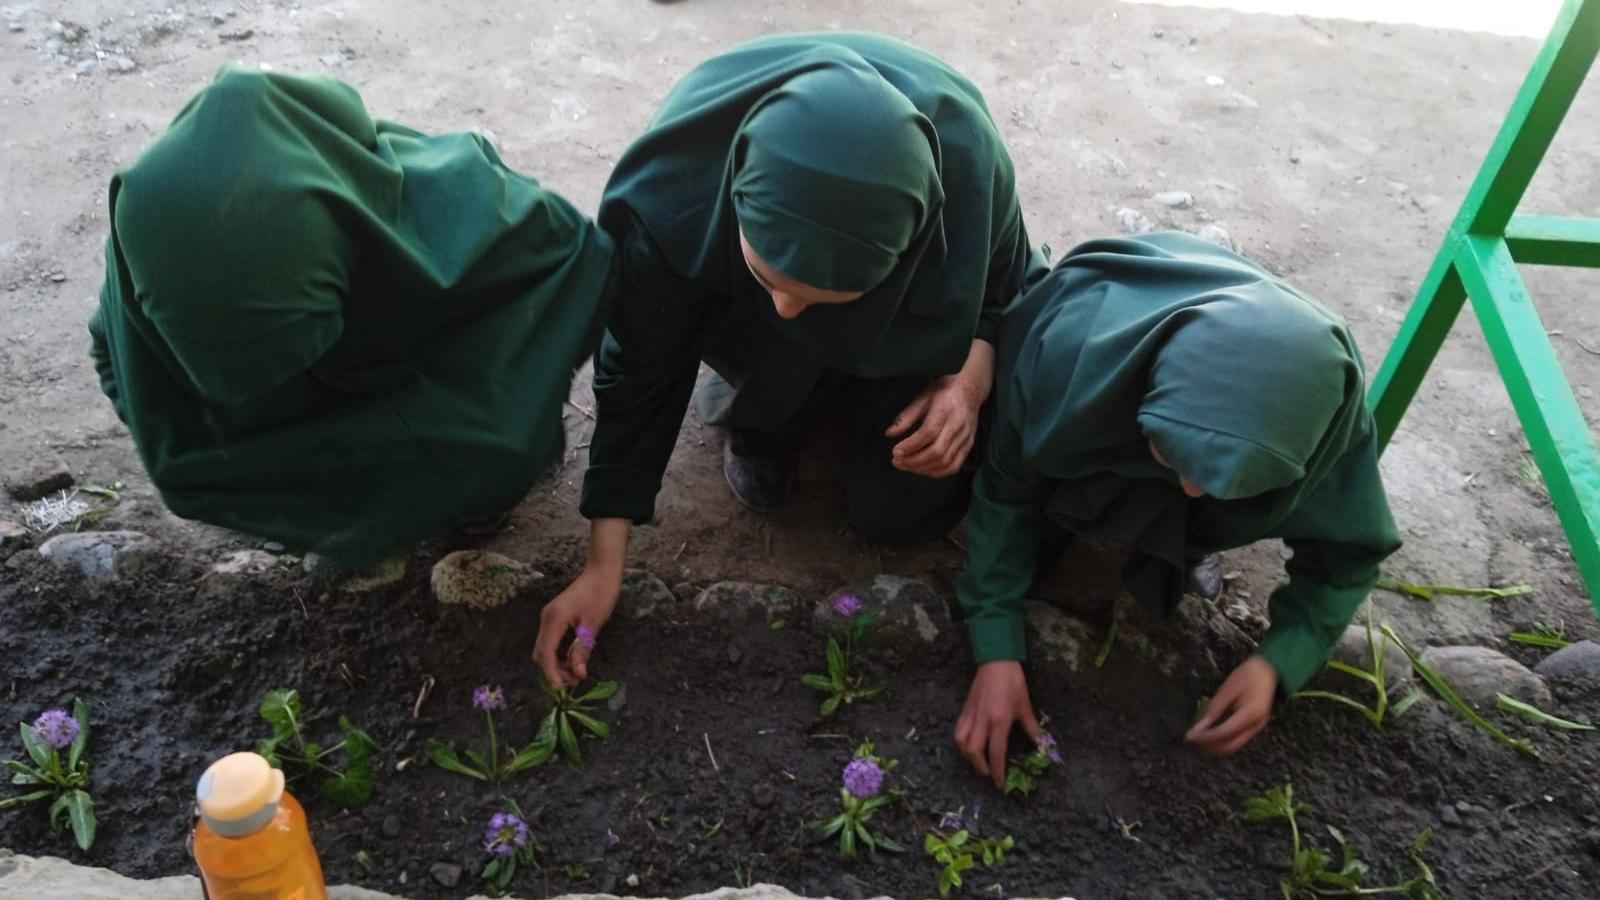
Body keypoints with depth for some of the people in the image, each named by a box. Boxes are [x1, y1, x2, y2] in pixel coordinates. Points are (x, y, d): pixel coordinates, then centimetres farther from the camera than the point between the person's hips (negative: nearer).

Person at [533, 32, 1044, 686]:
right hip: (736, 310, 0)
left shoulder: (966, 161, -36)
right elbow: (639, 366, -25)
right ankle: (759, 419, 1)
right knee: (771, 365, -35)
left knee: (905, 512, -16)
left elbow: (1006, 283, -13)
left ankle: (843, 401, 15)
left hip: (906, 326, 1)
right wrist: (604, 562, -23)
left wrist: (971, 379, -33)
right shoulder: (678, 181, -38)